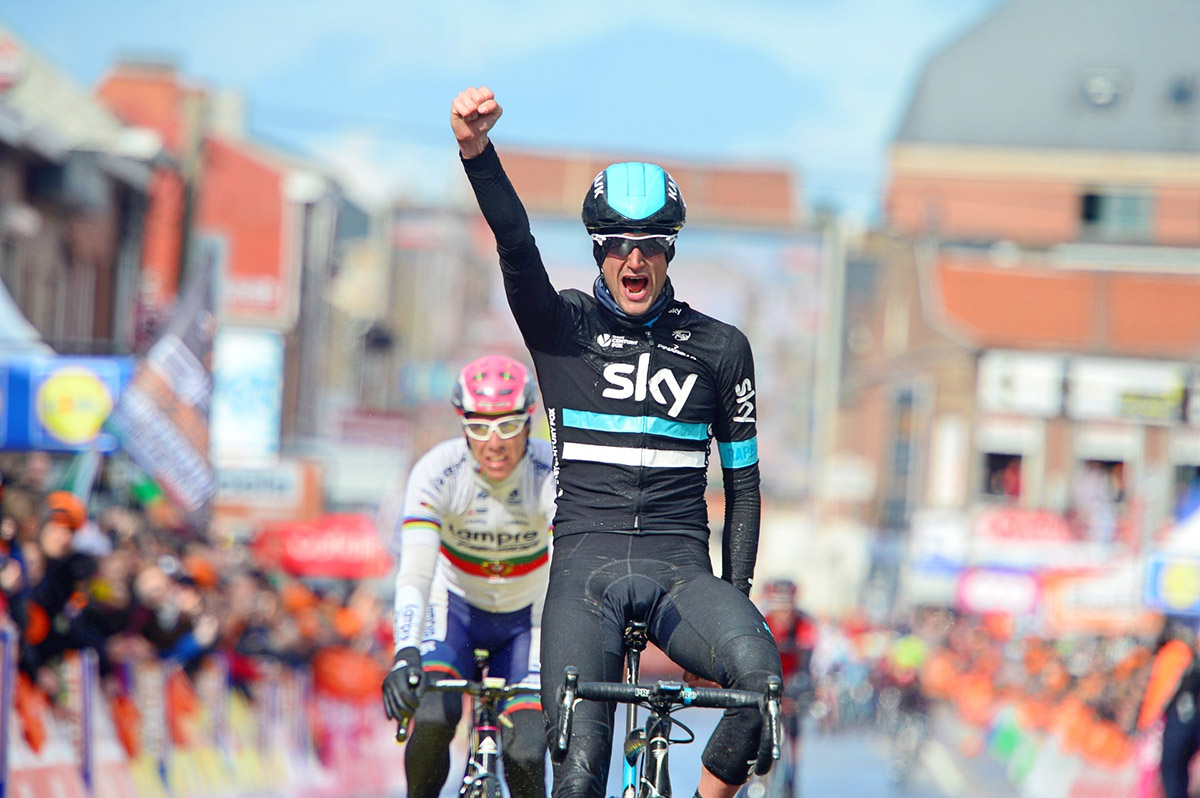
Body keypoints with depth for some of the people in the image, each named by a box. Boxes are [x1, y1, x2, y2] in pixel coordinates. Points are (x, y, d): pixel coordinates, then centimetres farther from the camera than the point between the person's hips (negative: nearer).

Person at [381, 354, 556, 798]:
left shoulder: (555, 475, -26)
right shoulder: (437, 471, -26)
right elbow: (414, 574, -35)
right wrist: (405, 655, -51)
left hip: (527, 616, 0)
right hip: (456, 607, 0)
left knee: (524, 753, -18)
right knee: (433, 715, -29)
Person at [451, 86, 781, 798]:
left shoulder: (720, 349, 11)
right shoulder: (563, 327, 7)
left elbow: (743, 483, 14)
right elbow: (517, 247, -12)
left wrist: (733, 601, 3)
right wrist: (478, 150, -30)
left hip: (680, 572, 1)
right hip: (586, 566, -1)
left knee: (762, 678, -30)